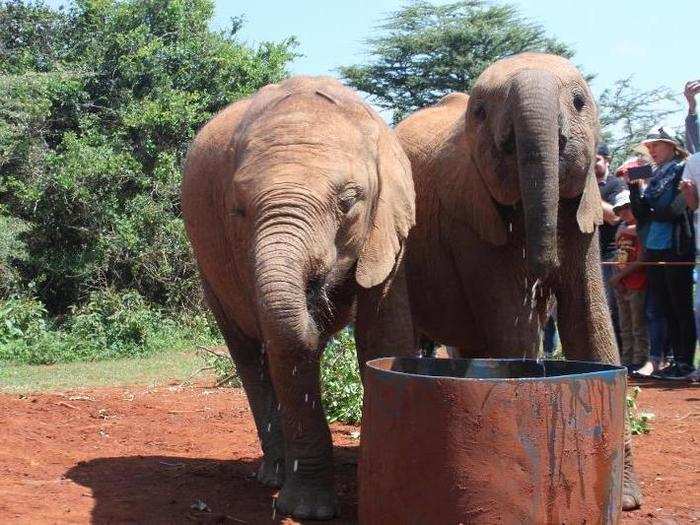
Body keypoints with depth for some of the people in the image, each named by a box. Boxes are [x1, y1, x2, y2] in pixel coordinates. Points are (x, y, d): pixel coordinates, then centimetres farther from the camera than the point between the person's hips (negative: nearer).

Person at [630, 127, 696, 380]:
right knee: (667, 309, 9)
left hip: (676, 249, -7)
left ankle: (686, 362, 0)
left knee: (682, 307, -3)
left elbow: (673, 209, -13)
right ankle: (677, 361, 14)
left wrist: (650, 214, -3)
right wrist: (635, 187, -2)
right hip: (653, 250, 7)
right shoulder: (653, 176, 17)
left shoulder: (682, 170, -3)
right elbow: (641, 213, 10)